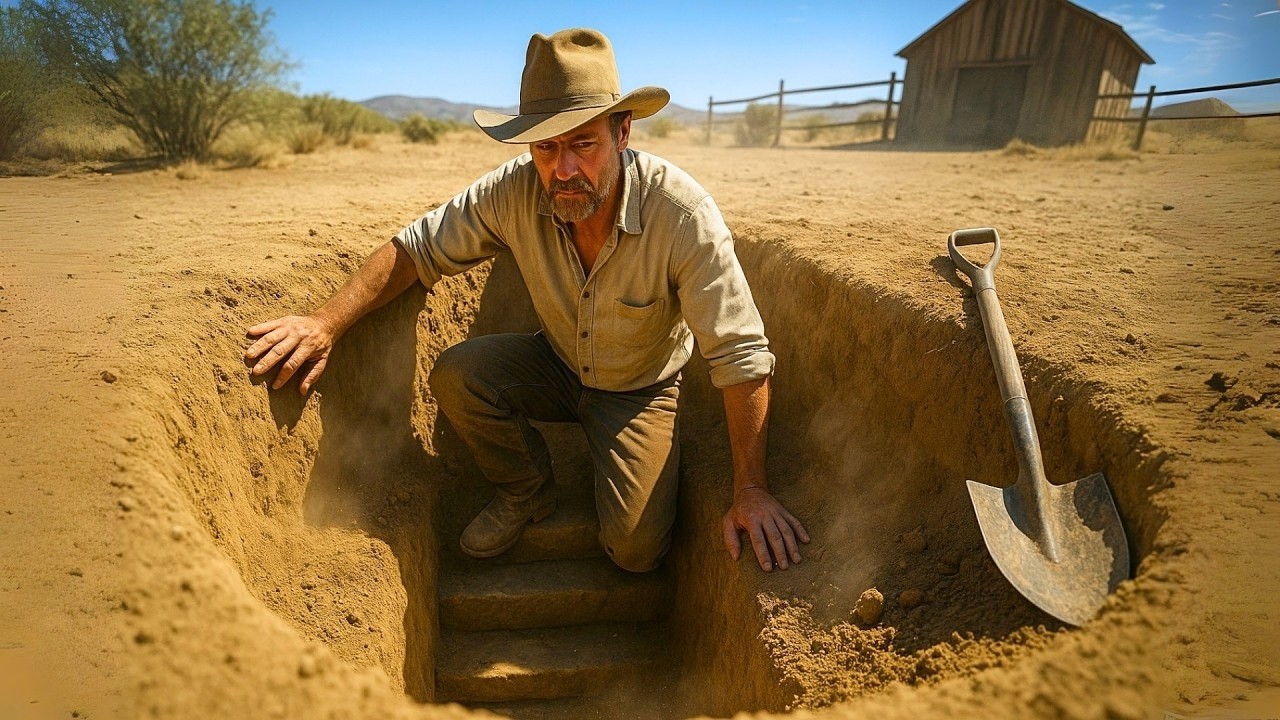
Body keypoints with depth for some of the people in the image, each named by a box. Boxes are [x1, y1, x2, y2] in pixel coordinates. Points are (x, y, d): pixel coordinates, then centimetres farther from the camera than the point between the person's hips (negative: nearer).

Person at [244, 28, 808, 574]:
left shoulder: (683, 214, -31)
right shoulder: (514, 192, -21)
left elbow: (741, 357, -29)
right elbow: (416, 248, -10)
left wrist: (751, 492, -30)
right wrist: (326, 323, -25)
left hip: (639, 389, -3)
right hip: (556, 365, 4)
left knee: (636, 551, -17)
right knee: (454, 375, -21)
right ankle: (527, 492, 6)